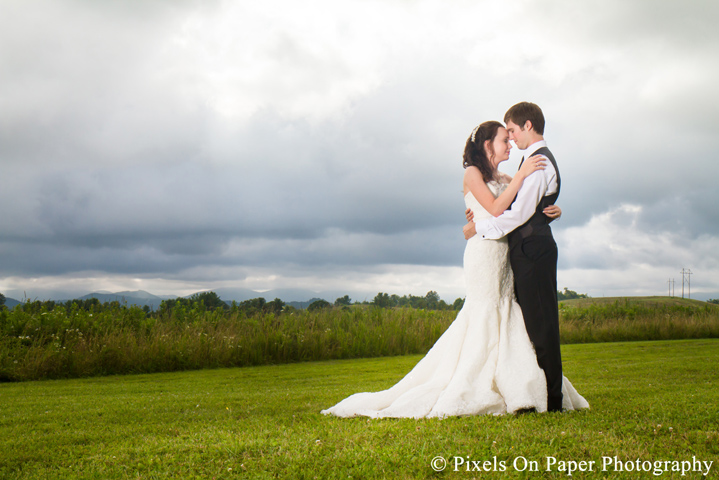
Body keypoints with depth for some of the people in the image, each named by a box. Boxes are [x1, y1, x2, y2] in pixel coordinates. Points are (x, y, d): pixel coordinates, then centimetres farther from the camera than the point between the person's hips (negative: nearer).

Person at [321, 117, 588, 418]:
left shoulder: (505, 180, 20)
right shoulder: (473, 173, 0)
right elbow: (496, 208, -13)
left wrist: (552, 210, -5)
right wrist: (522, 174, -14)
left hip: (505, 256, 7)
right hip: (484, 251, -7)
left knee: (505, 319, 2)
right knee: (484, 319, -10)